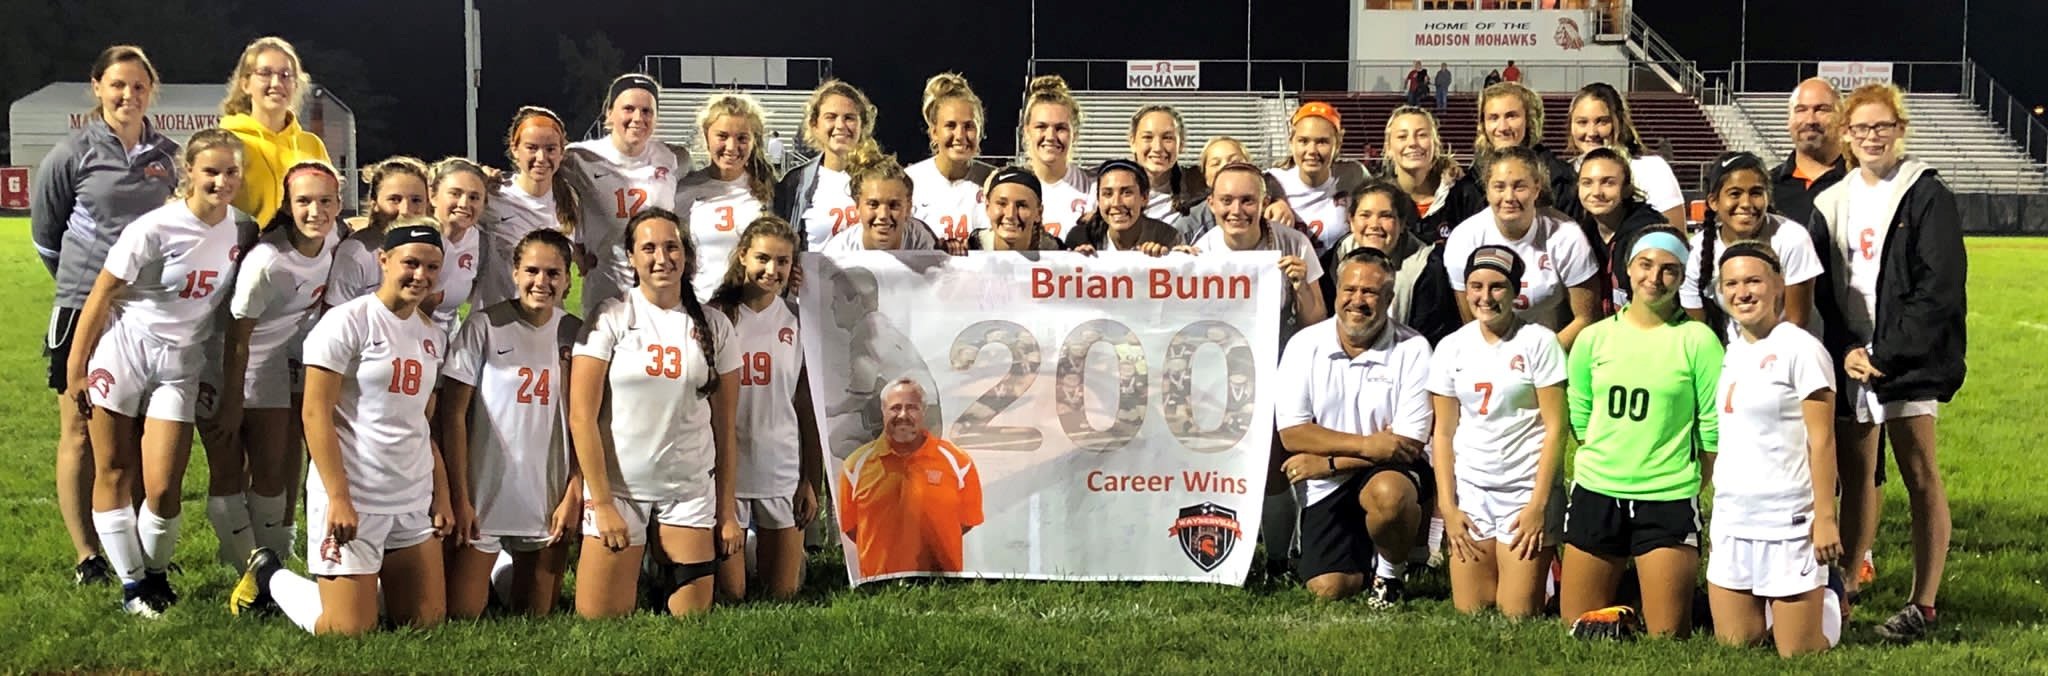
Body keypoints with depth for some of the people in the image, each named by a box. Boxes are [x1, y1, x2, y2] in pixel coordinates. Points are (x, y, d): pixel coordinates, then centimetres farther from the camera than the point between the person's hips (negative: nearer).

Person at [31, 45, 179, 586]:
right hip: (84, 311, -3)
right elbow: (44, 230, 4)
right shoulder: (74, 153, -4)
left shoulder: (169, 156, 5)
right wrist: (81, 278, 9)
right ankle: (87, 557, 8)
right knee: (81, 434, 2)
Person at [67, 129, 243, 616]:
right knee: (115, 474, 4)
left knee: (164, 489, -4)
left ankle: (157, 573, 20)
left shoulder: (240, 230, -3)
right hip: (122, 352, -3)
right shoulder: (154, 229, -17)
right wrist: (75, 368, -8)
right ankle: (131, 582, 16)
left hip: (179, 365, 3)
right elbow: (102, 294, -10)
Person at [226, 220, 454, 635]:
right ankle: (269, 577, 21)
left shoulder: (433, 336, 11)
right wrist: (338, 498, -19)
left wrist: (442, 497, 11)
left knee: (428, 620, 5)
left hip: (414, 501, 7)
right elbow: (316, 413, -14)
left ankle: (355, 585, 29)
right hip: (353, 498, -7)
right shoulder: (349, 321, -10)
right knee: (349, 629, -5)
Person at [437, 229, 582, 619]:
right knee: (461, 615, 0)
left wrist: (574, 495, -2)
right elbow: (453, 415, -6)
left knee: (537, 618, 9)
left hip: (550, 501, 3)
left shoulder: (575, 334, 4)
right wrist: (459, 499, -10)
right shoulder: (484, 327, -6)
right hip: (483, 497, -3)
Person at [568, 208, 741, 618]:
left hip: (691, 492, 2)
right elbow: (582, 416, -6)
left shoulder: (714, 327, 5)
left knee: (691, 618, 1)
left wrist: (728, 510, 4)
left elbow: (725, 427, 6)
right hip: (618, 488, -2)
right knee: (600, 621, -3)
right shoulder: (611, 319, -3)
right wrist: (601, 503, -10)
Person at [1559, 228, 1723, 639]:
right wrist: (1612, 462, 9)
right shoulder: (1594, 337, 5)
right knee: (1576, 629, 6)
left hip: (1669, 501, -3)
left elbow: (1714, 429, -4)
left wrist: (1683, 481, 1)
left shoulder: (1697, 340, -5)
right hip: (1595, 494, 3)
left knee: (1667, 639, -5)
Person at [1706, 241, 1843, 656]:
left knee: (1798, 653, 1)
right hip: (1731, 521, 7)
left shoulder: (1800, 350, -11)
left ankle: (1826, 602, 29)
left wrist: (1826, 517, -16)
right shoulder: (1731, 352, 9)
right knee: (1734, 646, 8)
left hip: (1788, 523, -6)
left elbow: (1821, 441, -12)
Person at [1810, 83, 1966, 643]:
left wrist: (1887, 353, -13)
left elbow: (1939, 287, -9)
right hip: (1849, 360, 5)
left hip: (1907, 360, -5)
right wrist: (1845, 350, -4)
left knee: (1920, 477, -2)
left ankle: (1923, 605, 0)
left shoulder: (1927, 196, -3)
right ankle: (1845, 584, 16)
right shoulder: (1832, 203, 13)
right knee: (1854, 475, 8)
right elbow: (1822, 290, 11)